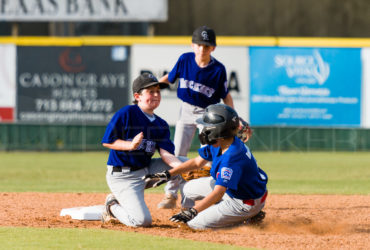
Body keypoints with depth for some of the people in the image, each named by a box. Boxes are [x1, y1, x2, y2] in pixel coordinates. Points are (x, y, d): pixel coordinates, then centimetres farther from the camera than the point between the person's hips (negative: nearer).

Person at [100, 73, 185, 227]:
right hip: (122, 177, -7)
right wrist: (131, 145, -27)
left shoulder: (161, 125, 6)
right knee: (142, 220, -21)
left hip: (146, 171, 7)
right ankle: (113, 206, 9)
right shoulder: (125, 114, -11)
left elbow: (166, 154, -7)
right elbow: (107, 141, -11)